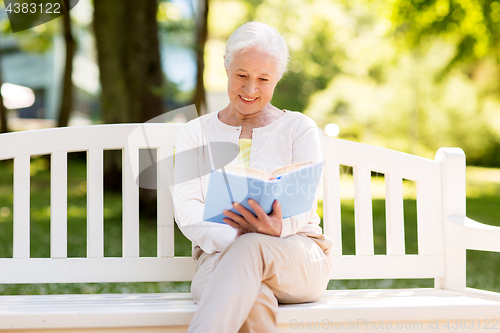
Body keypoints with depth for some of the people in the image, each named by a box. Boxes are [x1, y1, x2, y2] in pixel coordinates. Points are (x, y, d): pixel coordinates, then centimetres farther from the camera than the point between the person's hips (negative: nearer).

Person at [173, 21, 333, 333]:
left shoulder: (299, 128, 11)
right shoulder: (196, 133, 14)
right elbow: (187, 208, -1)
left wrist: (277, 228, -28)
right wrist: (232, 237, -23)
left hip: (297, 257, 0)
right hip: (219, 255, 0)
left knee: (251, 248, -38)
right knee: (253, 299, -38)